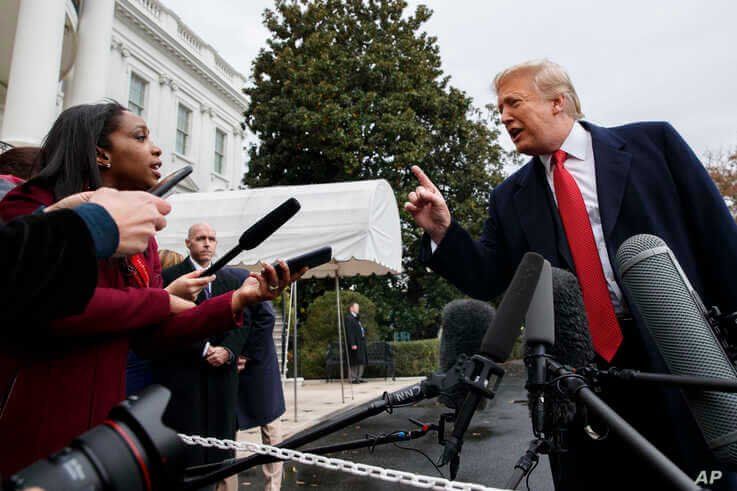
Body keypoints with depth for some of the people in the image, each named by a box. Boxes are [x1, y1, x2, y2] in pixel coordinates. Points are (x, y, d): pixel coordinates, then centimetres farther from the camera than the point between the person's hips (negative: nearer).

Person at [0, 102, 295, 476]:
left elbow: (152, 336, 2)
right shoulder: (31, 206, -8)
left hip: (99, 418, 6)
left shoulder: (142, 239, 10)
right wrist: (165, 300, -12)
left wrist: (239, 300, -11)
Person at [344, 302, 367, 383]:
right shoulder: (348, 318, -9)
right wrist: (353, 344, -21)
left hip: (361, 343, 9)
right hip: (355, 343, -9)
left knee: (362, 361, 10)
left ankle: (359, 377, 18)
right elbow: (349, 332, -16)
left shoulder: (356, 318, 22)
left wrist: (364, 342, 16)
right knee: (355, 362, -5)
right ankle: (353, 378, 3)